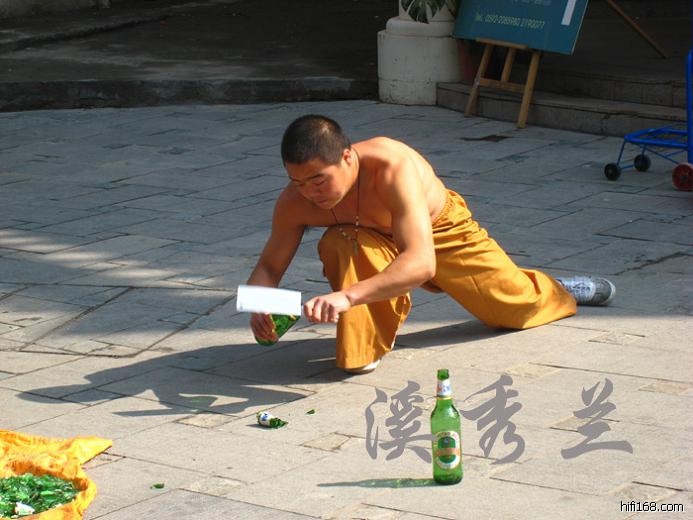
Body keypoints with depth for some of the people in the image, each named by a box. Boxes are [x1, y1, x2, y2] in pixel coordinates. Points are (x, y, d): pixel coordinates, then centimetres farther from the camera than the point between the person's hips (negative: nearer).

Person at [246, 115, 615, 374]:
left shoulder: (393, 169, -46)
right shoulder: (294, 203, -32)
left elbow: (422, 262, -55)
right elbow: (269, 266, -18)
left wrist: (347, 295, -68)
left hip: (442, 232, -2)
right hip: (378, 240, 2)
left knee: (520, 308, 14)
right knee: (337, 245, -35)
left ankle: (555, 289, 51)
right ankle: (361, 346, -14)